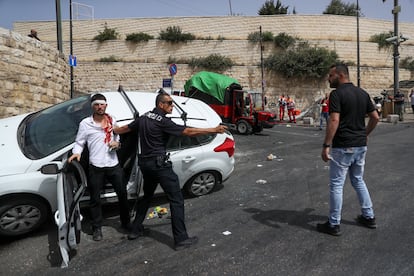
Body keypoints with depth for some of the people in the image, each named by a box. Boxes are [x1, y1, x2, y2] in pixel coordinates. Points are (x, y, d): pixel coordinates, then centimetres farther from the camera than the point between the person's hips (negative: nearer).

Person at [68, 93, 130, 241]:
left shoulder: (112, 121, 8)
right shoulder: (85, 123, -4)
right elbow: (79, 143, -1)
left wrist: (117, 143, -3)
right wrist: (76, 153, -21)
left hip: (114, 164, 3)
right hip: (96, 167, -3)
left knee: (122, 194, 12)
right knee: (95, 199, 7)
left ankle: (126, 222, 32)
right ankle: (97, 228, 25)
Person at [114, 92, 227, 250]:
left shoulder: (144, 117, 9)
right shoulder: (162, 121, -15)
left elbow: (126, 128, 24)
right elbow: (188, 132, -21)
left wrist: (113, 130, 46)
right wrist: (214, 130, -20)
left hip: (145, 163, 9)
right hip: (159, 164, -9)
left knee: (147, 196, 25)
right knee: (176, 200, -3)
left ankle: (135, 230, 32)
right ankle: (181, 239, -3)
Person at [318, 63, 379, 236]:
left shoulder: (337, 94, -13)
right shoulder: (362, 93, 10)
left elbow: (334, 121, -23)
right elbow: (375, 118, 12)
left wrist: (326, 145, -21)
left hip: (342, 147, -8)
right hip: (360, 145, 8)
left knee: (336, 185, 1)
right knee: (358, 180, 22)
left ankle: (334, 225, 9)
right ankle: (369, 217, 29)